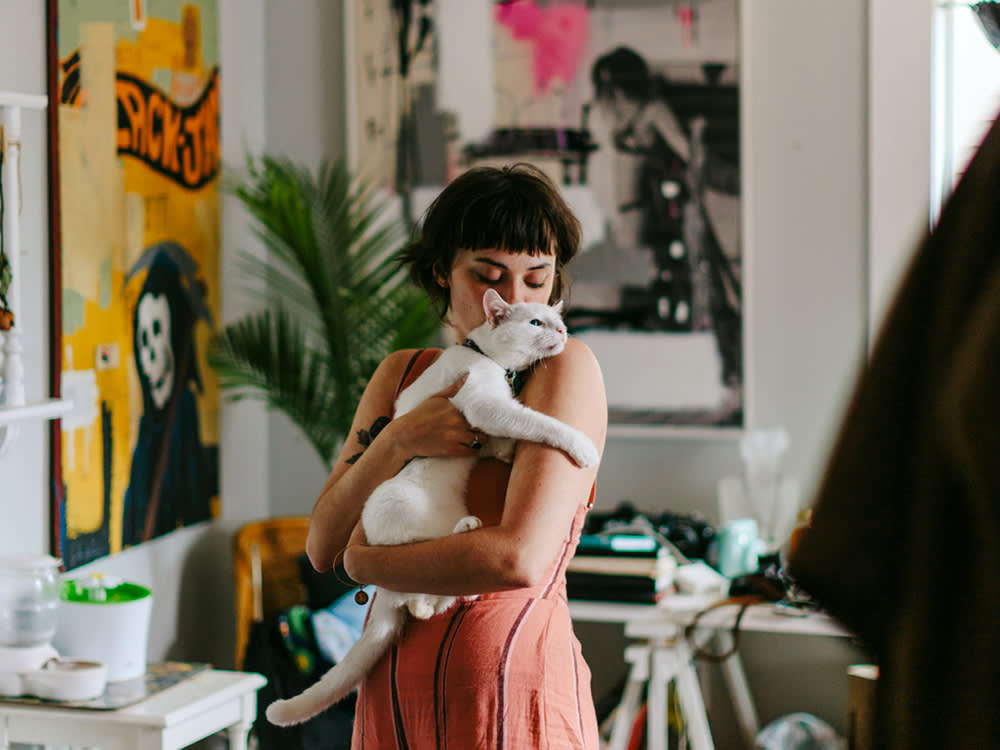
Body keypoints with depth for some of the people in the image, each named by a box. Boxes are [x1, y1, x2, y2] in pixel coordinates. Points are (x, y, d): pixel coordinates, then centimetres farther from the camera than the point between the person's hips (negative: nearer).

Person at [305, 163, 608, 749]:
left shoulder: (566, 367, -9)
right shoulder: (403, 375, 8)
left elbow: (520, 560, -22)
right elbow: (321, 546, 2)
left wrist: (369, 562, -8)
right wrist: (396, 441, -13)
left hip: (512, 689, -5)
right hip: (393, 695, 5)